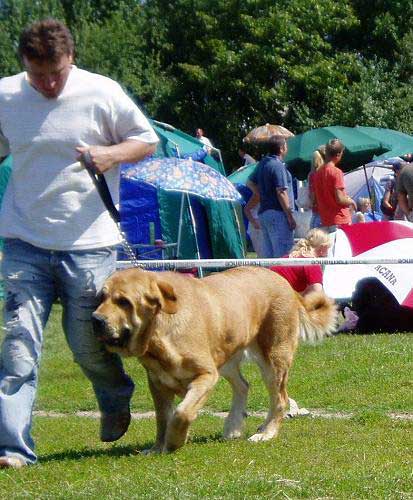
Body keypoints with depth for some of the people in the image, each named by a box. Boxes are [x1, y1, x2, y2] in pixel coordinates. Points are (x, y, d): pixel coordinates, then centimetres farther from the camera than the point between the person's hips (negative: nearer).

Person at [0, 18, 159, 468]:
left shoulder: (102, 93, -5)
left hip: (88, 244, -1)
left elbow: (148, 141, 6)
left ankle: (116, 400, 39)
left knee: (87, 342, 6)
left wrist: (111, 154, -14)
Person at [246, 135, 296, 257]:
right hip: (278, 214, -9)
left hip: (263, 211, 9)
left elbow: (250, 183, 23)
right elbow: (281, 193, -19)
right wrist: (290, 216, -16)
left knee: (268, 254, 12)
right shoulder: (278, 165, -15)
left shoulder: (262, 164, 12)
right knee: (283, 253, -8)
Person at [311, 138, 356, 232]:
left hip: (325, 222, 7)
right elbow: (340, 199, -17)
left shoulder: (317, 173, 9)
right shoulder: (336, 172, -12)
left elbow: (314, 200, 13)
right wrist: (351, 201, 3)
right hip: (340, 220, -7)